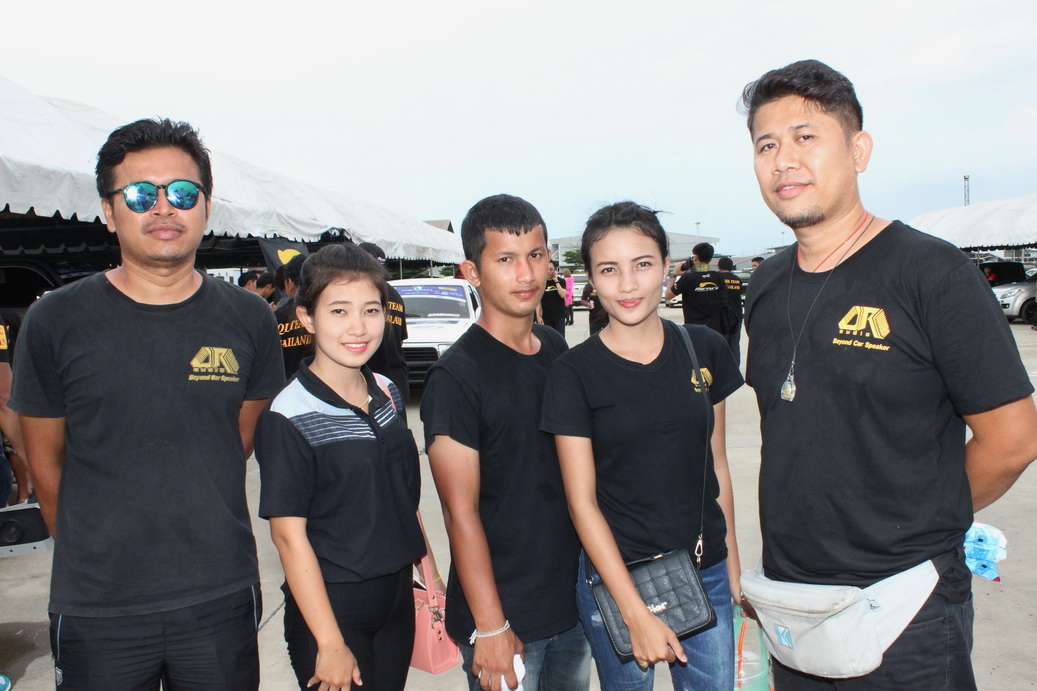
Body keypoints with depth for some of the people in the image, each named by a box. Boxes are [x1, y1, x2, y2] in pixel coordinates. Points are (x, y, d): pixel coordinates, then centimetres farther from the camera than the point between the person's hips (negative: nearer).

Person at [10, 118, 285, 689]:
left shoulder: (250, 319, -1)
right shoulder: (55, 321, -5)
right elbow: (45, 462, 4)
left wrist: (189, 530, 10)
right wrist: (97, 556, 10)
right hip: (96, 609, -1)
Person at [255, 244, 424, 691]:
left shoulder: (388, 395, 1)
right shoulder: (289, 418, -18)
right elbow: (288, 535, -17)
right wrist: (329, 643, -16)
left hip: (397, 600, 6)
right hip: (332, 607, -6)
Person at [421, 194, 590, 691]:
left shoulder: (558, 351, 3)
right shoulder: (456, 376, -16)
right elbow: (461, 511, -17)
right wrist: (489, 627, -16)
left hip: (572, 602, 6)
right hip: (503, 614, -6)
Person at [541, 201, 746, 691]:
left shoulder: (704, 350, -1)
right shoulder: (574, 373, -10)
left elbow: (716, 464, 8)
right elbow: (582, 501, -11)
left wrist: (732, 562, 8)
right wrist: (636, 614, -13)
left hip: (706, 573, 3)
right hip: (615, 579, -3)